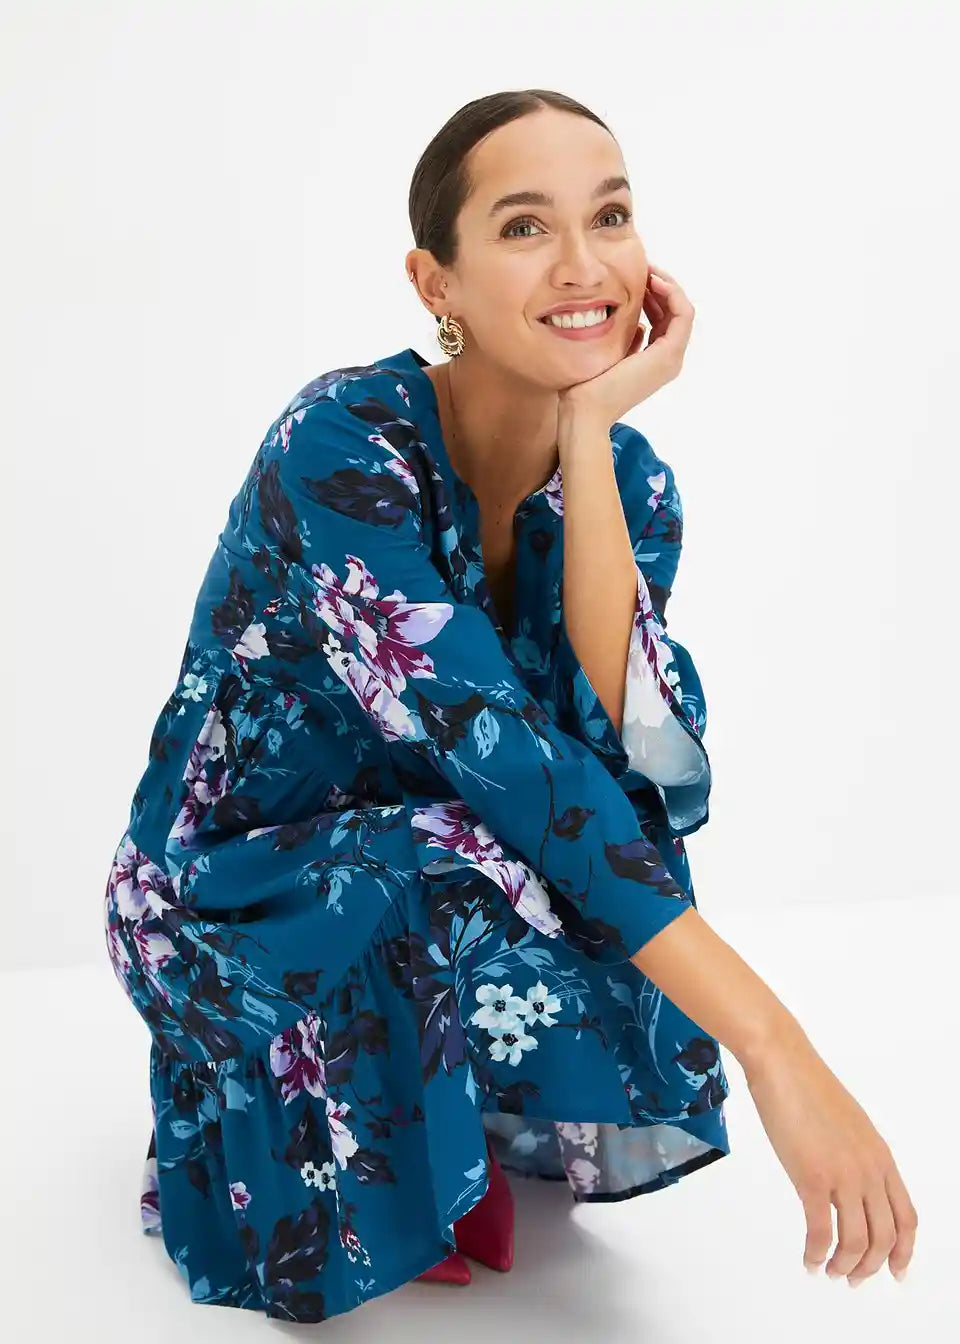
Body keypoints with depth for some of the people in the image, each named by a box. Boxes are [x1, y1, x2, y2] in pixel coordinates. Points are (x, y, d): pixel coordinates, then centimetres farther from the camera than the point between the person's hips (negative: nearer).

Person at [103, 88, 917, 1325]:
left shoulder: (626, 479, -9)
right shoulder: (345, 446, -26)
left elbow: (632, 754, -25)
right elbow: (502, 756, -36)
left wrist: (589, 430, -28)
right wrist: (775, 1046, -40)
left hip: (426, 887, 5)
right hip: (232, 897, -5)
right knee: (490, 888, -35)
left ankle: (428, 1117, 10)